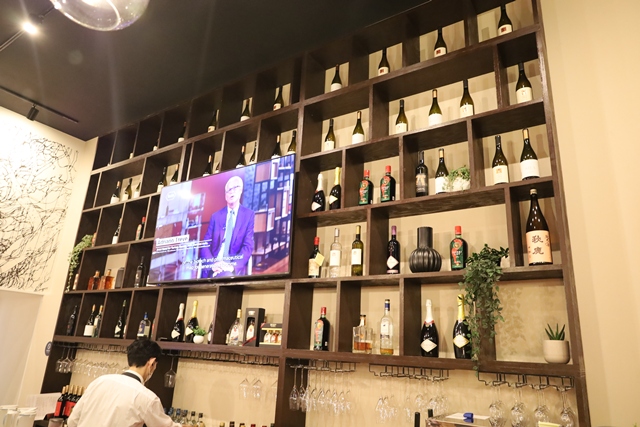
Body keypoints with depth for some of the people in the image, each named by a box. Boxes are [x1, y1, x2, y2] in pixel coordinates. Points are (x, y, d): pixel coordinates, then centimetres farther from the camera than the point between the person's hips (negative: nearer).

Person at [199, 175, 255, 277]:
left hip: (234, 270, -3)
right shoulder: (216, 216, 13)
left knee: (228, 274, -35)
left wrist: (233, 265, -19)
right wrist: (212, 263, -13)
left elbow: (248, 246, -2)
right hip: (213, 267, 3)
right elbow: (205, 245, 6)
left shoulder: (249, 215, 6)